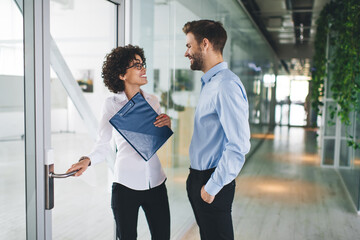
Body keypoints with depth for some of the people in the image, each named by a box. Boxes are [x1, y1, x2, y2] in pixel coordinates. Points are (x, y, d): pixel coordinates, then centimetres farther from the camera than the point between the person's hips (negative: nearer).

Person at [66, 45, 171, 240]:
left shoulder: (152, 101, 6)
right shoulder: (112, 104, -4)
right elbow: (103, 144, -4)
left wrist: (167, 126, -6)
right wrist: (87, 160, -23)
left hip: (155, 182, 4)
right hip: (126, 185, -3)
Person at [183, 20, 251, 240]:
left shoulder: (226, 85, -21)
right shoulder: (210, 83, 11)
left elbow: (239, 145, -26)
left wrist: (213, 187, -19)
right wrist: (197, 180, 16)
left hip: (213, 181, -9)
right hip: (198, 179, 9)